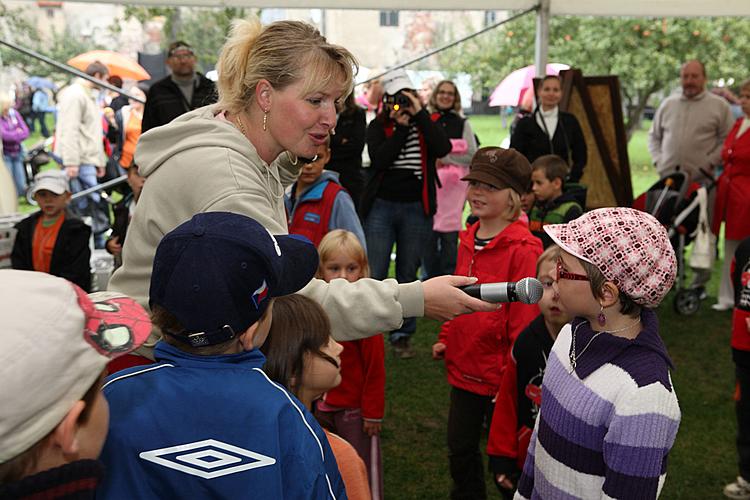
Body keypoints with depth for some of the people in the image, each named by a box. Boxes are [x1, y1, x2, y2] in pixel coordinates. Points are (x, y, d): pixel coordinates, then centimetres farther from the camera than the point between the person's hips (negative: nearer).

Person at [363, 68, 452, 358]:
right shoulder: (377, 127, 4)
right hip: (381, 206, -1)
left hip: (417, 209, 1)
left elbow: (443, 148, -16)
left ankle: (402, 336, 19)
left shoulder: (425, 124, 5)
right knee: (374, 275, -3)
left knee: (408, 276, 9)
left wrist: (419, 113, -14)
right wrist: (401, 126, -14)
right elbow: (378, 160, -14)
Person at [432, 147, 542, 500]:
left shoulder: (523, 249, -20)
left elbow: (525, 317, -19)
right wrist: (446, 338, 13)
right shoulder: (469, 239, 6)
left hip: (500, 374, -7)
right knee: (459, 447, 21)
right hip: (463, 367, 7)